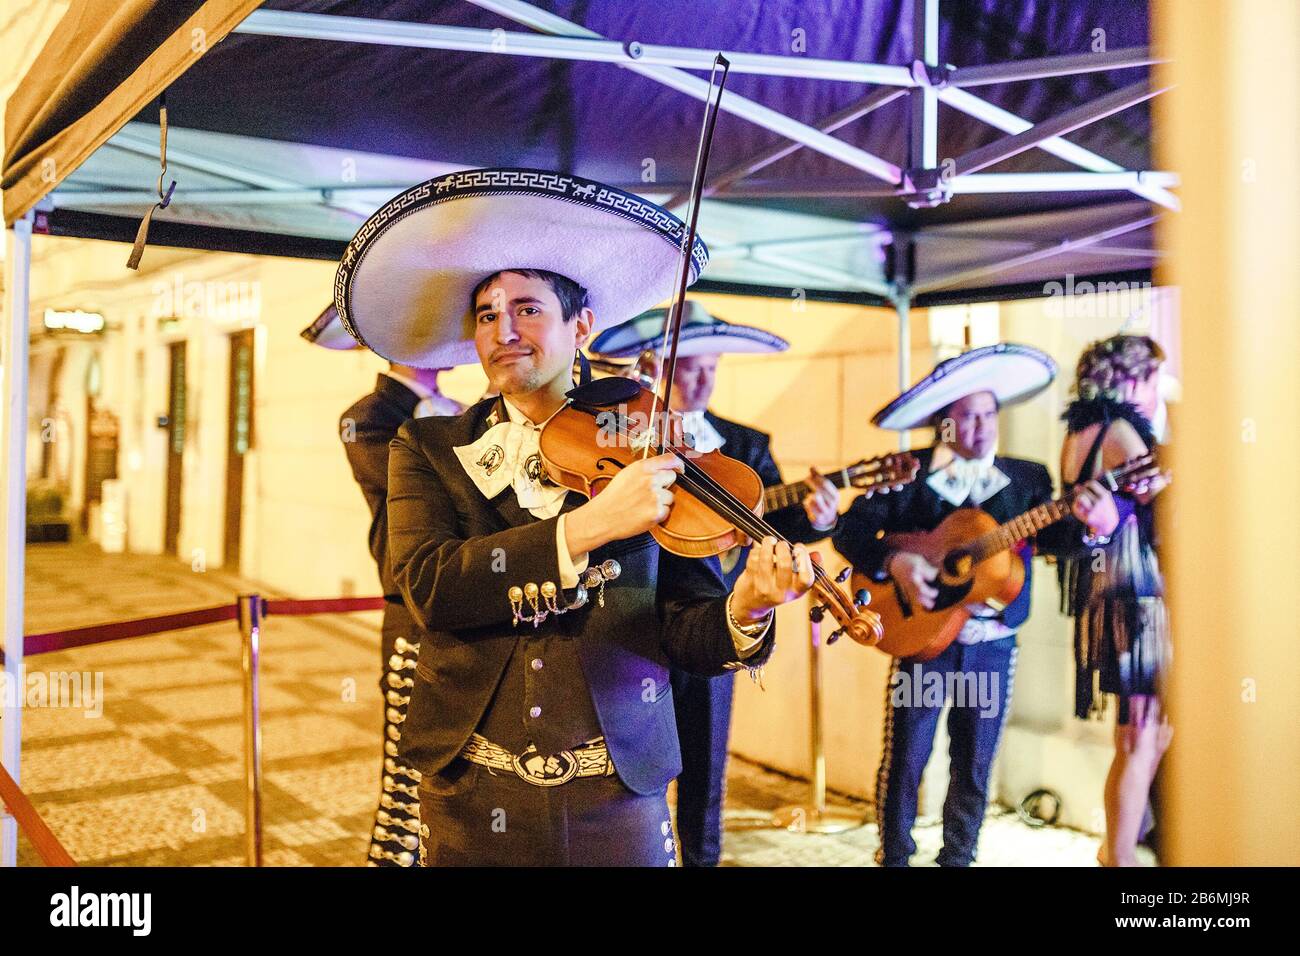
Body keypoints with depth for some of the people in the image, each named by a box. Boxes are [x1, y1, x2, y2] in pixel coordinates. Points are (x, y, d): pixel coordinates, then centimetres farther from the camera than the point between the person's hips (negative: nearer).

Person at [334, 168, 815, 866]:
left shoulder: (647, 451, -2)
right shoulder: (428, 449, 1)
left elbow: (682, 634, -4)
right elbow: (428, 588, -16)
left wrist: (746, 609, -25)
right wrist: (588, 524, -26)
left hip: (617, 804, 0)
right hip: (471, 800, 1)